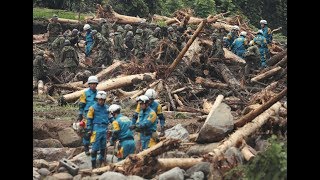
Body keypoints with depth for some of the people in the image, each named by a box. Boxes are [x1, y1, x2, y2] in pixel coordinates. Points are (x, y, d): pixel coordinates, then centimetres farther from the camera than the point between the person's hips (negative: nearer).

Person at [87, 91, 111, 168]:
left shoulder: (107, 108, 11)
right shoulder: (93, 108, -3)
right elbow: (89, 119, -1)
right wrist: (89, 129, -5)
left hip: (105, 129, 5)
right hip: (96, 129, -5)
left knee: (103, 147, 11)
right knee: (95, 147, -5)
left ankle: (101, 163, 22)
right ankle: (93, 165, 0)